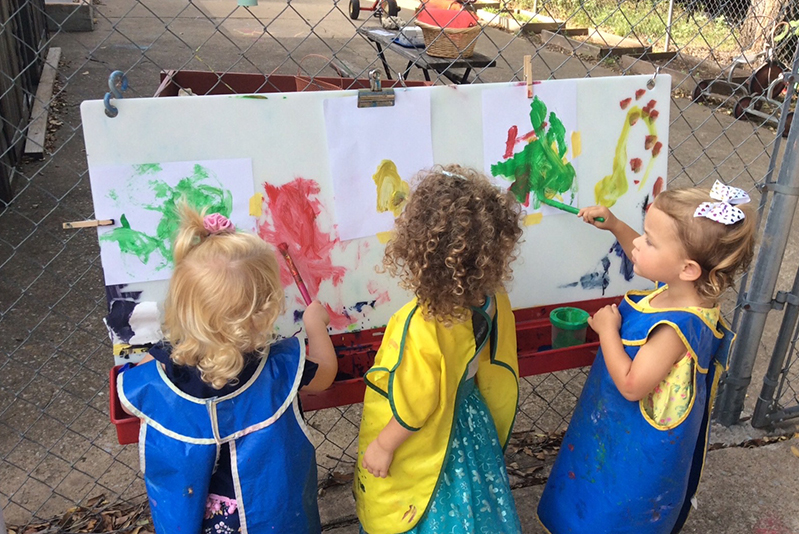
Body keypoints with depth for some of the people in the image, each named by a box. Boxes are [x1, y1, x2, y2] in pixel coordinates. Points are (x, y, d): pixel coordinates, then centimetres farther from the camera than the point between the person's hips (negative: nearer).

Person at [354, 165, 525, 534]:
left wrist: (383, 445, -9)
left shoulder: (423, 327, -39)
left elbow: (414, 407, -27)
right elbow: (496, 364, -1)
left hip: (421, 447, -6)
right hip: (468, 419, 6)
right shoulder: (494, 302, -18)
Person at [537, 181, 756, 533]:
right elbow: (643, 259, 11)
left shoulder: (675, 327, -39)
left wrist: (607, 330, -25)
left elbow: (631, 385, -33)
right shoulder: (674, 285, -14)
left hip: (639, 443, -8)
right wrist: (614, 225, 1)